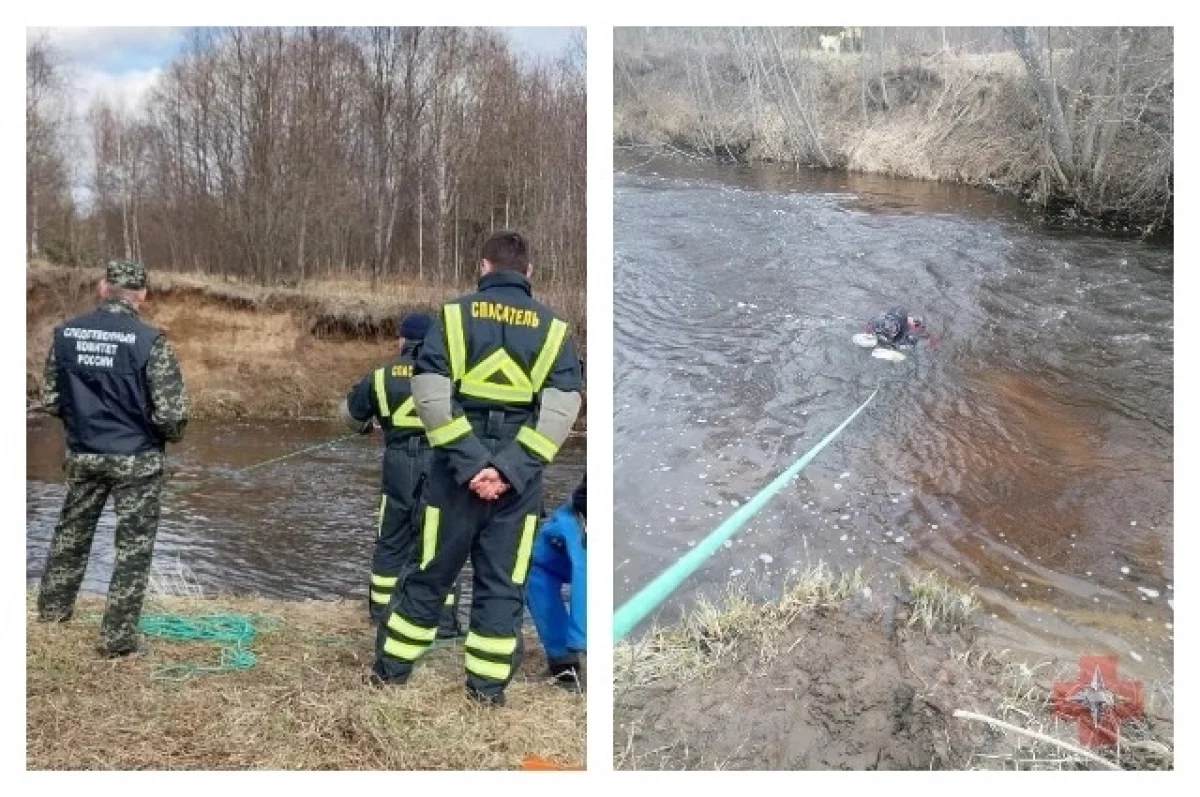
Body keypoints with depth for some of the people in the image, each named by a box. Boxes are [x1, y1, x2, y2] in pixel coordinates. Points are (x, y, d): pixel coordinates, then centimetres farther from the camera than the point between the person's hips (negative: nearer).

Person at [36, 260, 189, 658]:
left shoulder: (65, 333, -3)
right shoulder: (149, 340, -18)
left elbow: (50, 400, 5)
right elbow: (171, 412, -18)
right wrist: (172, 436, 4)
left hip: (82, 455, 5)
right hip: (136, 459, -5)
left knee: (72, 531, 25)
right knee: (133, 547, 7)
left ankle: (52, 608, 42)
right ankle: (117, 637, 11)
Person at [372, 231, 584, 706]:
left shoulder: (456, 314, 0)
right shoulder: (553, 328, 4)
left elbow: (431, 395, -11)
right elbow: (560, 410, -6)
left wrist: (471, 462, -11)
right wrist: (511, 468, -11)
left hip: (459, 471, 0)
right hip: (517, 479, 0)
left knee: (431, 573, 13)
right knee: (503, 583, 9)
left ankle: (390, 670, 24)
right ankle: (487, 686, 13)